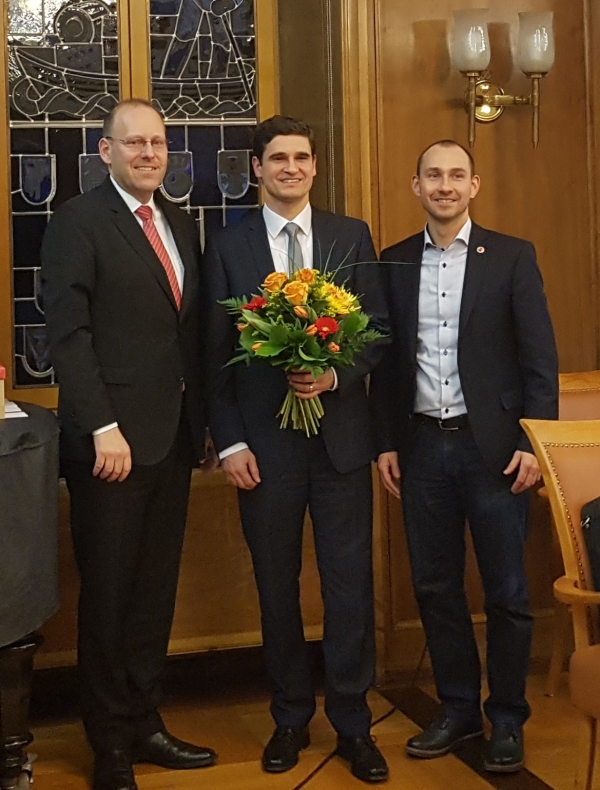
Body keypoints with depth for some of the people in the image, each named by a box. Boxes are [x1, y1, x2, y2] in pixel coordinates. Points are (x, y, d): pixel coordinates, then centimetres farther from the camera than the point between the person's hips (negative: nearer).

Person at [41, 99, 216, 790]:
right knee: (108, 595, 5)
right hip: (113, 440, -6)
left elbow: (191, 330, 15)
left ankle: (145, 724, 25)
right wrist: (103, 429, -18)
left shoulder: (181, 225, 15)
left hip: (173, 437, 6)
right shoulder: (78, 222, -5)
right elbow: (68, 334, -12)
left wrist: (201, 418, 8)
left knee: (155, 591, 12)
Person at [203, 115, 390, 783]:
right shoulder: (226, 247, 4)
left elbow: (378, 329, 5)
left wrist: (334, 375, -13)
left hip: (341, 435, 0)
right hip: (265, 442, 0)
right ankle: (291, 718, 26)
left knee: (349, 584, 4)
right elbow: (216, 354, 2)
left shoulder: (352, 237, 6)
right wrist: (229, 442, -5)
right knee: (276, 586, 10)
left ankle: (352, 723, 18)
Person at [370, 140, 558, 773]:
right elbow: (385, 360, 9)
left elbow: (539, 357, -3)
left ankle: (507, 719, 19)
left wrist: (532, 443, -9)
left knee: (506, 592, 4)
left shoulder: (511, 257, -1)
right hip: (421, 445, 3)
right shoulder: (395, 263, 8)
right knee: (435, 586, 10)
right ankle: (457, 708, 25)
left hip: (491, 444, -3)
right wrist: (385, 443, 6)